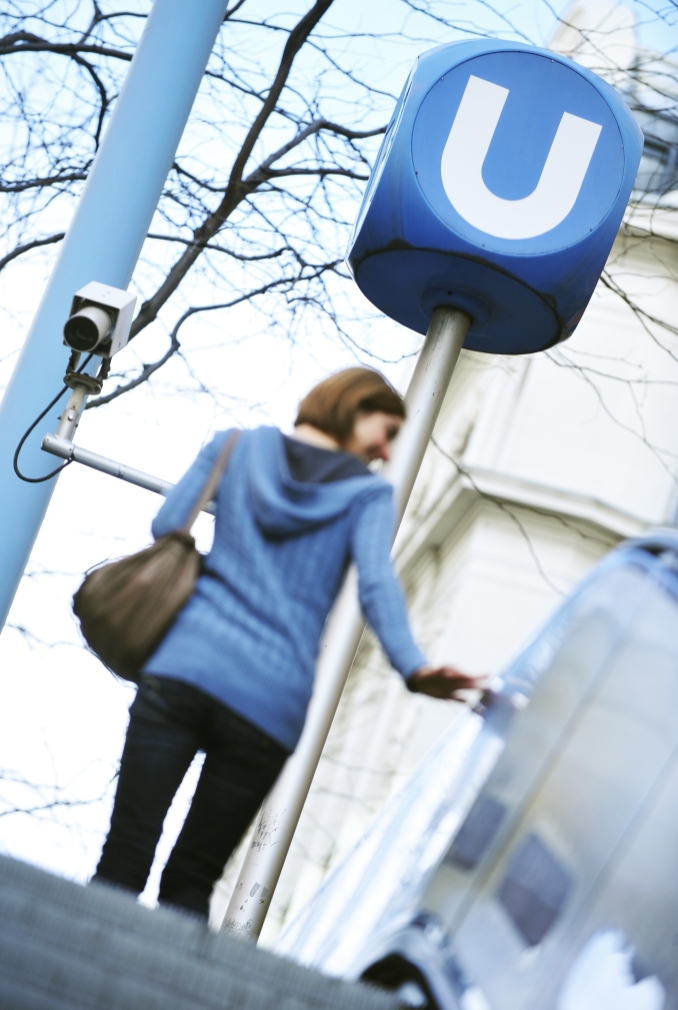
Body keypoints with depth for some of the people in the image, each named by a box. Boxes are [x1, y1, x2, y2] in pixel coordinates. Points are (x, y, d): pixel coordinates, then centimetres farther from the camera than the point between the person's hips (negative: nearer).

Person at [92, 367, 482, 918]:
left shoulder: (238, 445, 17)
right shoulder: (369, 493, 9)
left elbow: (168, 526, 11)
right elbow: (377, 585, -9)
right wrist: (413, 667, -21)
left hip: (184, 666, 1)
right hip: (271, 703, -1)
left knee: (125, 857, -4)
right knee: (190, 882, 9)